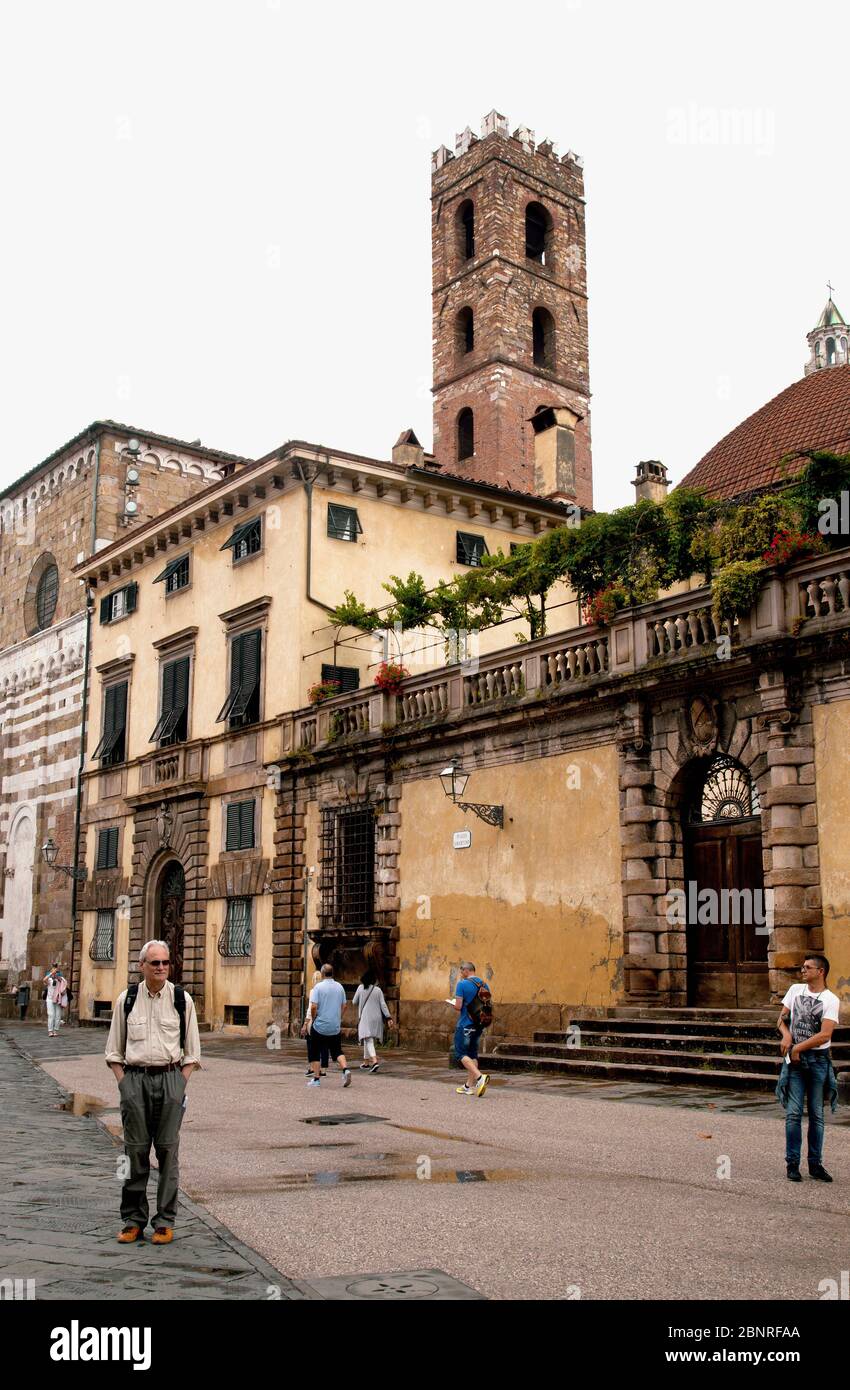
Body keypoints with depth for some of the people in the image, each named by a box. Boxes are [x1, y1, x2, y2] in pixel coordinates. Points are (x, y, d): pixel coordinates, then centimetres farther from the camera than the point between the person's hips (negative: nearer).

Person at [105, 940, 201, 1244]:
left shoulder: (182, 999, 3)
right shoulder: (127, 999, 5)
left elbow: (192, 1051, 8)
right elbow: (114, 1050, 11)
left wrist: (180, 1083, -2)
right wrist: (124, 1082, 0)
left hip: (171, 1077, 0)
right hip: (134, 1078, 1)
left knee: (167, 1150, 2)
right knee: (135, 1150, 4)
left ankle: (165, 1221, 11)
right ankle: (133, 1219, 16)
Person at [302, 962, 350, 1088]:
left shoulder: (318, 987, -10)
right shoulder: (339, 987, 5)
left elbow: (313, 1007, -15)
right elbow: (343, 1006, 10)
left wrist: (312, 1020, 1)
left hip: (320, 1026, -4)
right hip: (336, 1027, 4)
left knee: (314, 1053, 10)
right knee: (337, 1050, 13)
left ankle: (316, 1079, 9)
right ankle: (345, 1069, -11)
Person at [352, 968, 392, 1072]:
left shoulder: (360, 988, -2)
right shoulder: (378, 990, 1)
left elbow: (354, 1002, 7)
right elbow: (383, 1005, -3)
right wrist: (388, 1018, -4)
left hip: (365, 1018, -3)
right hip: (377, 1018, 3)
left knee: (368, 1040, -11)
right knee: (368, 1041, 17)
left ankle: (374, 1061, -30)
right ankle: (366, 1062, 26)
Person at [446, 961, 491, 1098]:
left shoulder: (462, 984, -12)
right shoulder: (484, 985, 7)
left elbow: (458, 1006, -16)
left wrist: (452, 1003, 6)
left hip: (466, 1024, -7)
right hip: (479, 1025, 7)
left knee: (460, 1053, -1)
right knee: (472, 1054, 15)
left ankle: (480, 1077, -20)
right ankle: (469, 1086, 17)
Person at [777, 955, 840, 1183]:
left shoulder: (830, 1000, -4)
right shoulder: (795, 990, 9)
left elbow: (824, 1035, -12)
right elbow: (782, 1018, 12)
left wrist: (798, 1048, -11)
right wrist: (786, 1035, -8)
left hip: (818, 1059, -2)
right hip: (794, 1060, 2)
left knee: (816, 1114, 6)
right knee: (793, 1113, -3)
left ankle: (815, 1164, 14)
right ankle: (792, 1164, 2)